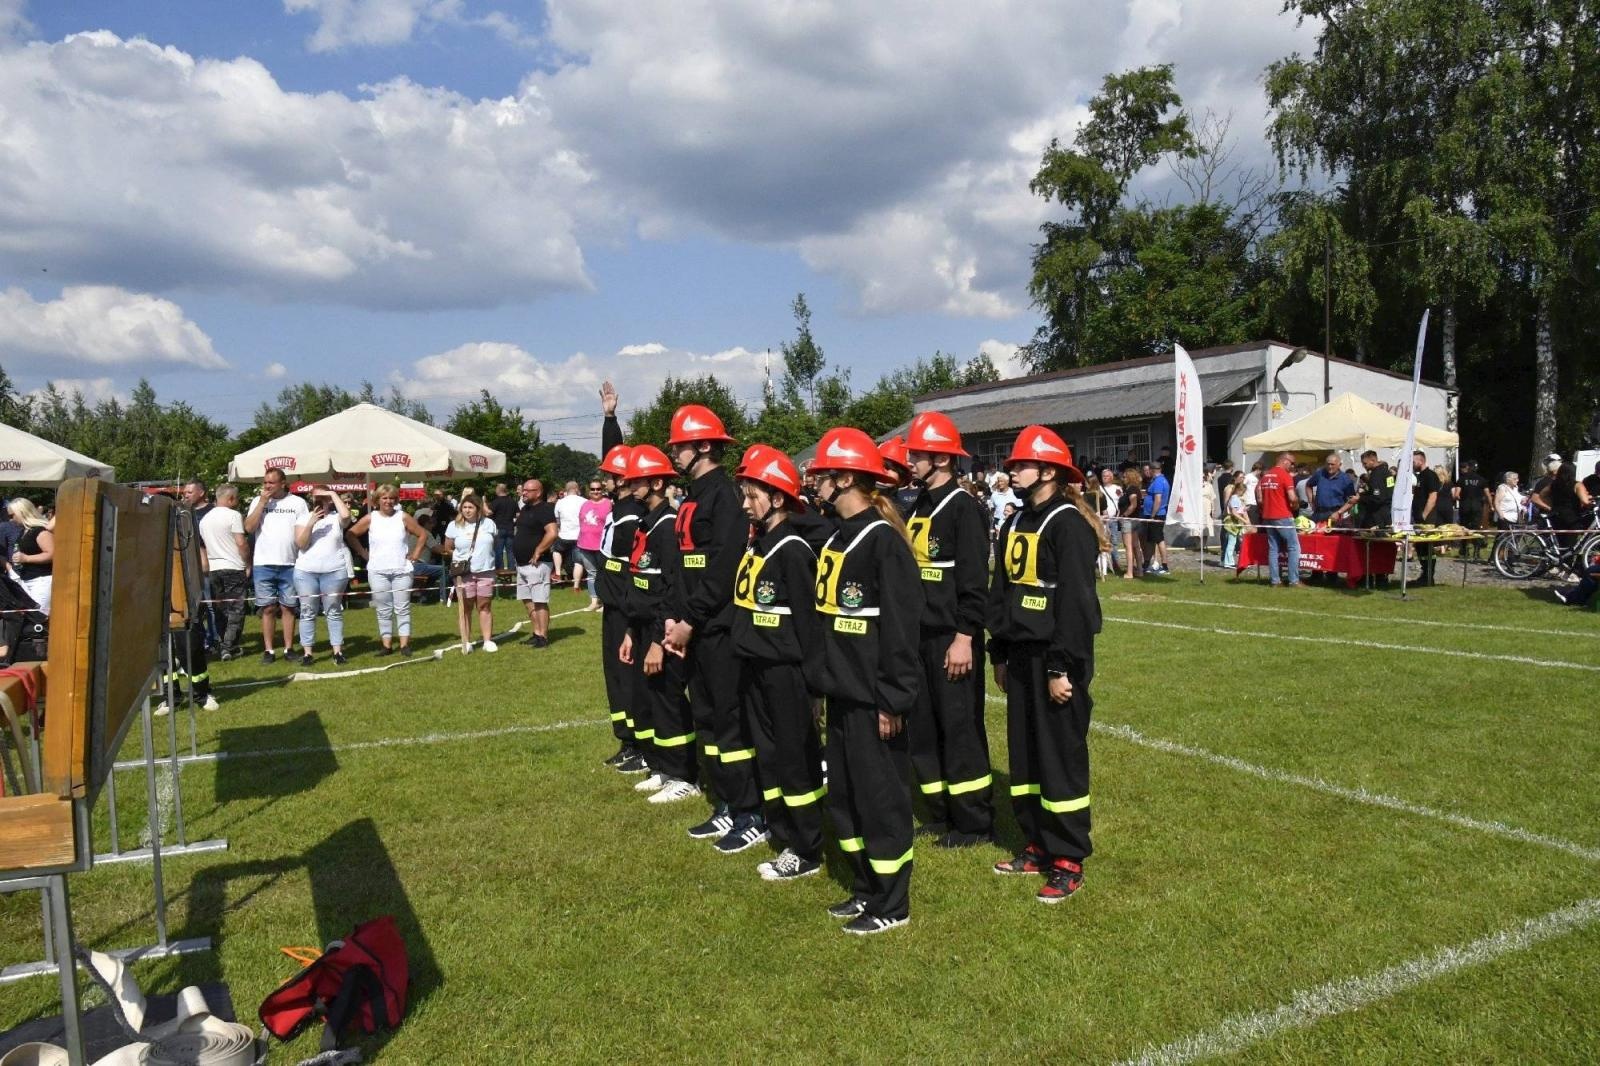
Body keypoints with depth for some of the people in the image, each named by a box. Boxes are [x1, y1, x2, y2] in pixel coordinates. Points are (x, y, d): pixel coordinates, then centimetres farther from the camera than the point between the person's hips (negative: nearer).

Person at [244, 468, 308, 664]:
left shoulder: (297, 502, 3)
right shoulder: (257, 502, 7)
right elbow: (249, 528, -4)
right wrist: (262, 502, -8)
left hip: (290, 565, -1)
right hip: (263, 565, 1)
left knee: (287, 608, 5)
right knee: (268, 608, 4)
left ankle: (288, 648, 11)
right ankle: (268, 650, 8)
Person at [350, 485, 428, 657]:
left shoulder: (403, 518, 1)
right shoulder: (370, 519, 1)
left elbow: (423, 534, 7)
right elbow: (350, 534, 5)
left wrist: (416, 554, 1)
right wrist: (363, 553, 2)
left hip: (402, 571, 0)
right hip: (378, 571, 0)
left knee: (403, 609, 1)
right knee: (383, 610, 5)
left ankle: (404, 644, 5)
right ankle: (386, 645, 10)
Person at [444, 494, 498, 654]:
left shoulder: (488, 523, 2)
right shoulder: (454, 526, -1)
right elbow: (448, 548, 8)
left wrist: (483, 555, 10)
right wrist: (462, 555, 4)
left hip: (485, 570, 1)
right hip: (464, 572, -1)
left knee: (485, 605, 4)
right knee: (465, 607, 3)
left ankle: (488, 640, 7)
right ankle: (466, 642, 8)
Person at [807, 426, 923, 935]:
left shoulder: (883, 539, -16)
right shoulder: (834, 538, 11)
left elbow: (901, 625, -19)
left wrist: (893, 699, -18)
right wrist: (821, 679, 15)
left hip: (872, 696, -9)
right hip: (840, 692, 9)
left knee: (881, 795, 3)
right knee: (844, 794, 16)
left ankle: (892, 903, 17)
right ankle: (865, 887, 31)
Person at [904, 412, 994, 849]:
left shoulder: (963, 507, -12)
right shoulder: (918, 507, 13)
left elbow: (974, 580, -17)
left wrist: (964, 637, -19)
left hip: (952, 639, -8)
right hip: (919, 637, 9)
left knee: (960, 730, 0)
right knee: (922, 729, 13)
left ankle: (973, 822, 12)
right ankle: (941, 813, 25)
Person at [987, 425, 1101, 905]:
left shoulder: (1069, 524, -14)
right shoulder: (1015, 524, 12)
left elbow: (1076, 601, -19)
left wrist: (1062, 668, -20)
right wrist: (999, 654, 15)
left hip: (1055, 658, -8)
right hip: (1020, 656, 8)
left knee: (1061, 758, 0)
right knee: (1024, 753, 14)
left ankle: (1068, 862, 10)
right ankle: (1037, 846, 26)